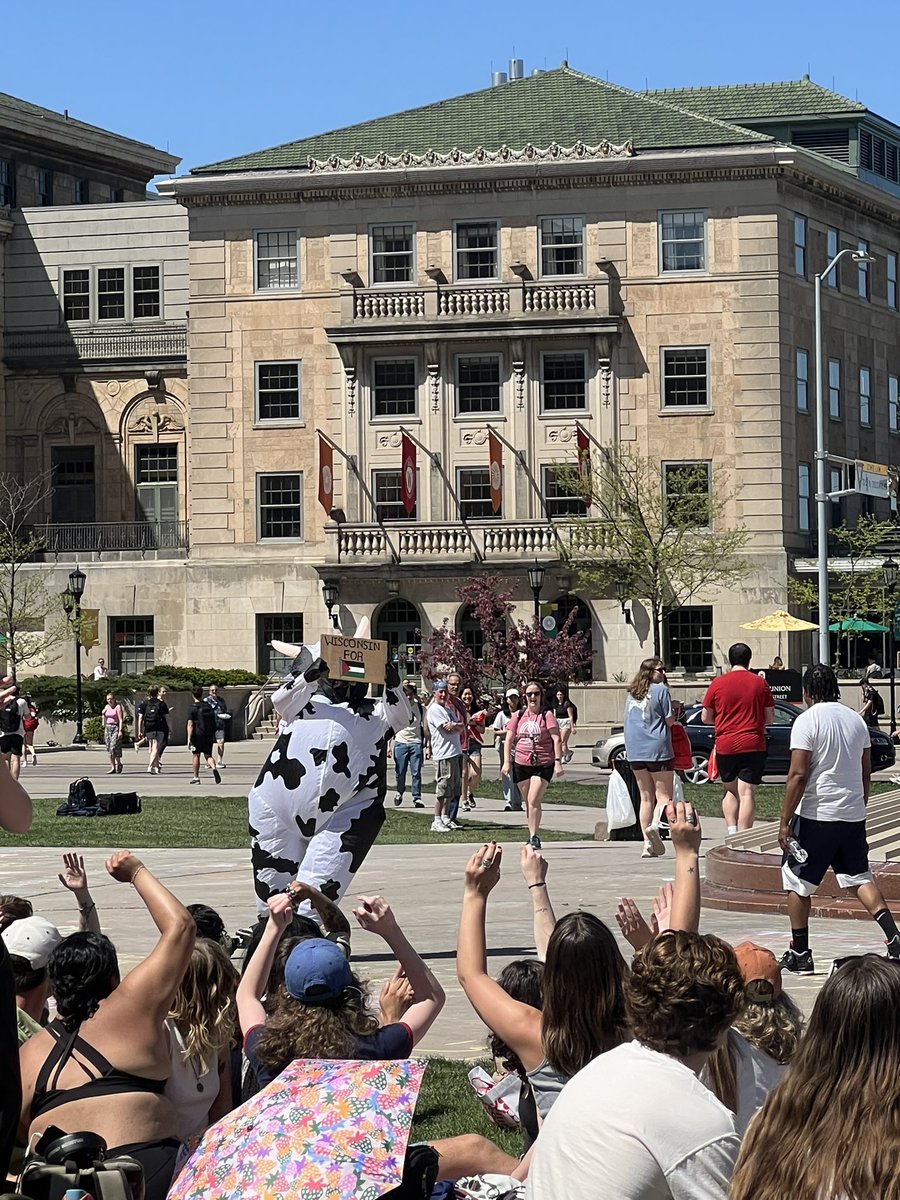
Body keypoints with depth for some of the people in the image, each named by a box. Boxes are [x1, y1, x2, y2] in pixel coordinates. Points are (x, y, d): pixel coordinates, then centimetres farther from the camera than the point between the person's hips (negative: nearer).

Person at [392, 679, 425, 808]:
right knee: (400, 772, 2)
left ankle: (417, 798, -4)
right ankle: (399, 792, 27)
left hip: (416, 743, 0)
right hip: (401, 743, 0)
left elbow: (425, 728, 11)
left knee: (416, 772, -7)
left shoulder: (420, 707, 6)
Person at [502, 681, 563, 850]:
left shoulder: (547, 716, -2)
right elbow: (509, 739, 9)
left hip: (543, 765, -4)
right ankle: (533, 835, 22)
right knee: (527, 802, 10)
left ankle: (534, 837, -12)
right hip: (521, 764, 4)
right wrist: (506, 761, 0)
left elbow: (556, 739, -6)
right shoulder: (519, 716, 8)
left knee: (534, 800, -15)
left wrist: (558, 761, -14)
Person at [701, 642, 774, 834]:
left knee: (730, 790, 18)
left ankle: (731, 832, 4)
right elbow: (770, 718, 5)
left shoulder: (717, 683, 0)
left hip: (725, 746, 1)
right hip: (753, 745, -1)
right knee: (747, 793, -4)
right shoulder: (760, 683, 1)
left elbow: (705, 718, 4)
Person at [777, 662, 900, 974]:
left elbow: (798, 775, -16)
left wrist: (784, 822, -12)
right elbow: (866, 773, 14)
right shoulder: (856, 720, 8)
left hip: (816, 815, -6)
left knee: (796, 881, 8)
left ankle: (800, 954, 10)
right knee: (859, 878, 12)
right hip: (853, 814, 6)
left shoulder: (807, 720, -11)